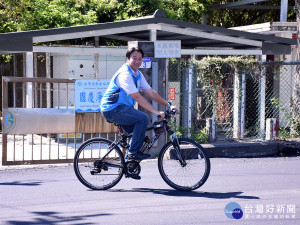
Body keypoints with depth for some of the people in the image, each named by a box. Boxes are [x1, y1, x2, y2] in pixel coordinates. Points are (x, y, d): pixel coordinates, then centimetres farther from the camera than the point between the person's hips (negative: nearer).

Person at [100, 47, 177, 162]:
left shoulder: (138, 75, 11)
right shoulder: (125, 74, -20)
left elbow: (151, 93, 10)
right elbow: (137, 97, -24)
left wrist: (168, 105, 1)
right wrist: (156, 112, -25)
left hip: (121, 109, 10)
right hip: (112, 110, -10)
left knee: (139, 132, 10)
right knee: (143, 118, -22)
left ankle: (128, 160, 19)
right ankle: (133, 152, -16)